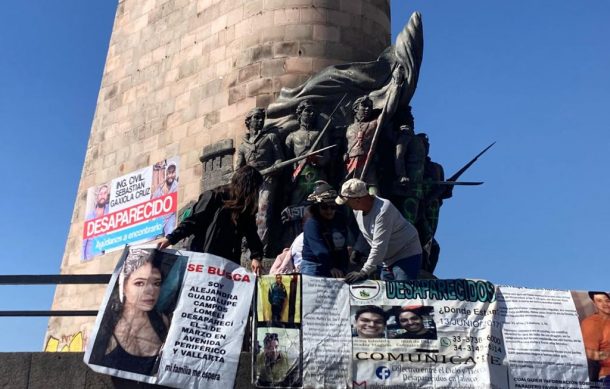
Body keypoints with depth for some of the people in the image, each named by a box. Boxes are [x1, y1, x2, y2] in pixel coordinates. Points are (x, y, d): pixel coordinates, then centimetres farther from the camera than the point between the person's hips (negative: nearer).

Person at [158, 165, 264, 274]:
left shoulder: (247, 208, 14)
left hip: (229, 263, 4)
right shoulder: (214, 197, 0)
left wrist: (256, 256, -10)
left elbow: (251, 232, 7)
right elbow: (193, 221, -3)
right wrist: (171, 238, -14)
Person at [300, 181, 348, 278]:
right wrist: (331, 268, -39)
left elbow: (343, 248, 9)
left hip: (337, 268, 6)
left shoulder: (340, 221, 6)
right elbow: (320, 249, -28)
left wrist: (343, 269, 1)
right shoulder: (311, 224, -15)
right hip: (314, 268, -6)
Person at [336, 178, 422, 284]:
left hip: (407, 256, -9)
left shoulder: (383, 211, -30)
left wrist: (364, 272, -34)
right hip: (387, 261, 9)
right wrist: (356, 250, 4)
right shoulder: (357, 210, -3)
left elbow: (379, 248, -34)